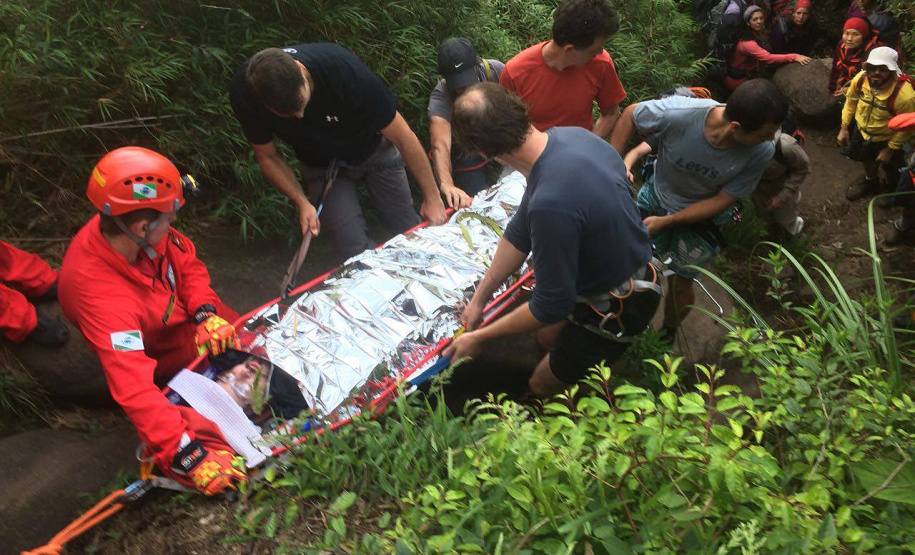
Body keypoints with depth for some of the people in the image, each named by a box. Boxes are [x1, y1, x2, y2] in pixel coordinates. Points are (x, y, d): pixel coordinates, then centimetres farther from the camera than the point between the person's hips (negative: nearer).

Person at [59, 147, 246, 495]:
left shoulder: (130, 229, -27)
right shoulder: (101, 296, -43)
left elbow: (189, 264, -9)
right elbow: (133, 390, -47)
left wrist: (205, 311, -25)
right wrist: (189, 456, -51)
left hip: (183, 309, 6)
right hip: (155, 355, -5)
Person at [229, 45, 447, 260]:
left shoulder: (343, 69, -36)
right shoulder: (244, 92, -28)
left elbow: (403, 137, -25)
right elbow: (267, 156, -9)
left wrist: (432, 197, -19)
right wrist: (301, 202, -22)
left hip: (373, 151, -1)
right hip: (321, 165, 1)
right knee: (356, 252, -13)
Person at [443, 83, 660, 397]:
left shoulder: (551, 204, -41)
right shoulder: (568, 136, -11)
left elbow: (551, 306, -26)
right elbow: (520, 234, -2)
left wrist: (479, 338, -12)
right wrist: (479, 299, 5)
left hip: (615, 309, -8)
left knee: (542, 386, 13)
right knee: (548, 339, 29)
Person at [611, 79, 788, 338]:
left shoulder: (762, 152, -30)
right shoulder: (678, 113, -35)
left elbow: (723, 200, -19)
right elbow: (630, 114, -16)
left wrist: (666, 221, -24)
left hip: (701, 217, 0)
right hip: (656, 197, 0)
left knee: (681, 285, 14)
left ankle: (667, 336, 45)